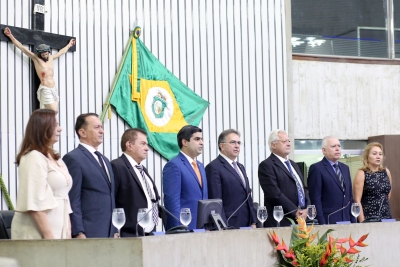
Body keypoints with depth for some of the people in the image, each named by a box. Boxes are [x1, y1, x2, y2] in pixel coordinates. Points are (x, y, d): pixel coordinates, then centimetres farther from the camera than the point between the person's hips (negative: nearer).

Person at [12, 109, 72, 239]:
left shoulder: (55, 159, 18)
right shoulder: (34, 158, -10)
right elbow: (35, 203, -16)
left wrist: (68, 232, 11)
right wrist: (48, 235, -19)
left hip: (58, 231, 8)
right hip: (36, 233, -8)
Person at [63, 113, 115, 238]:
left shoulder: (104, 160, 22)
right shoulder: (73, 158, -6)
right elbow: (72, 201, -11)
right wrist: (78, 233, -16)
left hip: (108, 232, 8)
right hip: (88, 234, -8)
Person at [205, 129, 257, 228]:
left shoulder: (241, 167, 21)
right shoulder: (213, 168, -8)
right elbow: (215, 201, -13)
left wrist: (253, 222, 15)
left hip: (246, 224, 8)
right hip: (228, 226, -8)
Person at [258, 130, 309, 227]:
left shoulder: (293, 165, 21)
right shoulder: (266, 165, -6)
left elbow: (303, 189, 20)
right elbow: (275, 194, -14)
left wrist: (306, 210, 1)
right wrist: (295, 212, -15)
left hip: (301, 219, 7)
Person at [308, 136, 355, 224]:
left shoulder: (345, 168, 17)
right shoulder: (316, 168, -5)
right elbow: (315, 199, -10)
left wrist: (353, 220, 11)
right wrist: (322, 223, -16)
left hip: (346, 220, 6)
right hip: (328, 220, -6)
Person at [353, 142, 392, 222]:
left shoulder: (386, 172, 8)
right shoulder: (361, 174, -6)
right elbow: (357, 200, -11)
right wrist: (362, 221, -17)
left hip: (386, 217, 4)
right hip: (368, 218, -4)